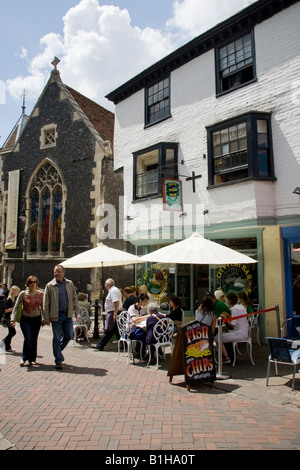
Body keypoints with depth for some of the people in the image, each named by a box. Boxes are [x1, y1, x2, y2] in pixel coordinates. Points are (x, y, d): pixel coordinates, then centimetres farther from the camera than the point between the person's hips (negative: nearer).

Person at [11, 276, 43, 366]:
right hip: (25, 319, -2)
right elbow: (16, 306, -3)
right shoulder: (23, 293, -5)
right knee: (28, 339, -12)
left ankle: (32, 359, 24)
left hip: (37, 319, 2)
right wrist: (13, 319, -11)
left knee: (34, 340, 5)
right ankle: (24, 358, 13)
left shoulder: (40, 293, 0)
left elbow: (42, 307, 7)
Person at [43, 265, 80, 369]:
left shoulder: (70, 284, 7)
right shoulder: (50, 286, -2)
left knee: (69, 335, 6)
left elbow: (74, 298, 12)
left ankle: (58, 350, 34)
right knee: (57, 338, 4)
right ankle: (58, 361, 17)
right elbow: (46, 303, -2)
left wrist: (77, 311, 6)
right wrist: (46, 318, -5)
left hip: (68, 315, 3)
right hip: (56, 315, -3)